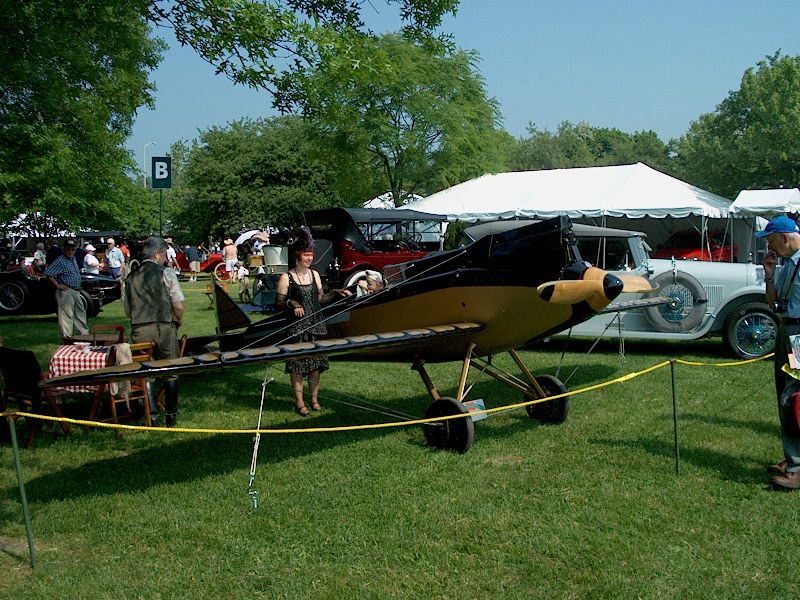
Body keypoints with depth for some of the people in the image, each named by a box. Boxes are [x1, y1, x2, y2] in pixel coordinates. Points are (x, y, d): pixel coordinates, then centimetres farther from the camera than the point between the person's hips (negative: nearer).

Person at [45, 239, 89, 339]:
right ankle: (67, 337, -1)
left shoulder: (73, 259, 13)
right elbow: (48, 274, -20)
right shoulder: (60, 261, -14)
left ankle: (84, 333, 27)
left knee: (81, 313, 16)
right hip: (66, 292, -9)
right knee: (67, 315, -6)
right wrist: (57, 285, -18)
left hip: (76, 292, 9)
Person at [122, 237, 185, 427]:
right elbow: (178, 306, -7)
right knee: (170, 372, 8)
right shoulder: (166, 273, -4)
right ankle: (171, 416, 11)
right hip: (164, 327, -3)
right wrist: (178, 321, 10)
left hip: (139, 330, 3)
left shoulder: (131, 278, 9)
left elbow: (127, 309, 12)